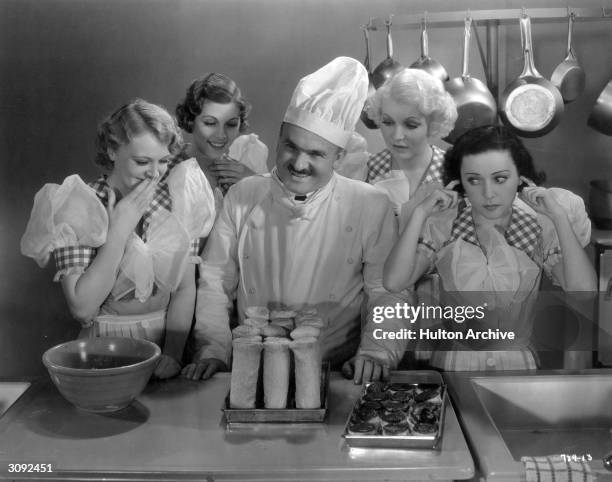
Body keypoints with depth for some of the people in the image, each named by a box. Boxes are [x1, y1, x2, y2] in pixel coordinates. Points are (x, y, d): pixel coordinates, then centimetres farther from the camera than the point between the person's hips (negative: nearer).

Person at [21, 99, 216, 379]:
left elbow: (185, 288, 1)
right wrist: (120, 228, -17)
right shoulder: (78, 208, -8)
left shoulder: (177, 200, 0)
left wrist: (172, 354, -11)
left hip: (170, 341, 2)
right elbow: (82, 308, -15)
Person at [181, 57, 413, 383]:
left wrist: (375, 353, -18)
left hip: (338, 374, -1)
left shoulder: (371, 206, -1)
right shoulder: (243, 196, 5)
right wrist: (213, 350, -5)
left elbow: (386, 294, -2)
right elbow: (215, 282, 7)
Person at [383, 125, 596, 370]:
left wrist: (560, 218, -16)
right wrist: (420, 214, -17)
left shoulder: (540, 229, -3)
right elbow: (394, 282, -14)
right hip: (453, 362, 0)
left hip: (517, 362, 0)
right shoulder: (442, 226, -3)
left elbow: (583, 293, -15)